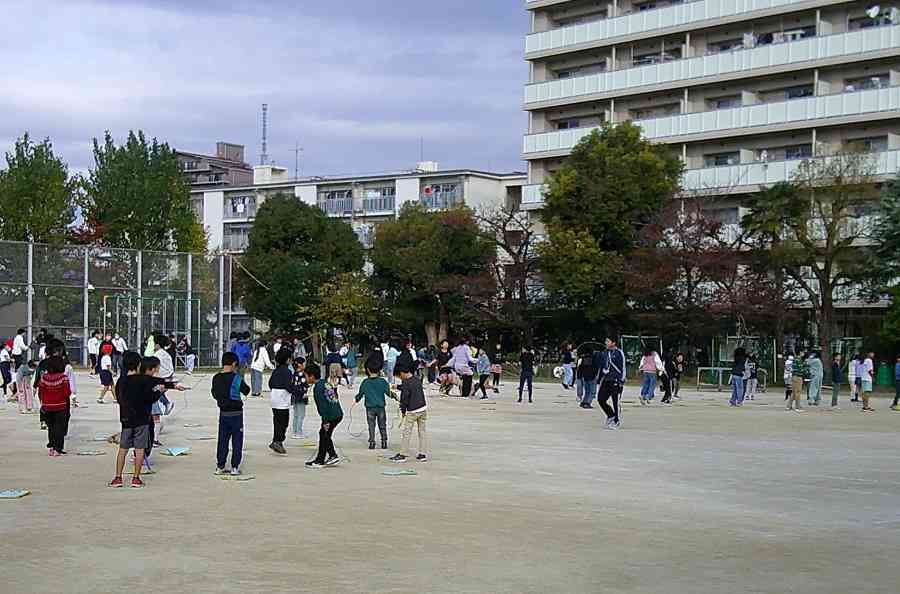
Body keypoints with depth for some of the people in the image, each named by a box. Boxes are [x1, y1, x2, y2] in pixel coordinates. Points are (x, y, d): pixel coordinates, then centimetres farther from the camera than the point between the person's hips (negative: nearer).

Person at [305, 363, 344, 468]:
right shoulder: (325, 383, 14)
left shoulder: (318, 388, -14)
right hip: (338, 413, 9)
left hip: (331, 416, -9)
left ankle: (319, 461, 7)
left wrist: (325, 421, -19)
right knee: (324, 434, 18)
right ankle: (333, 456, 20)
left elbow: (323, 405, -19)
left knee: (324, 435, 1)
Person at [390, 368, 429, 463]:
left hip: (412, 411, -7)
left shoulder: (406, 383, -17)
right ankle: (423, 454, 14)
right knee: (422, 432, 12)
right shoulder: (417, 379, 4)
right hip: (423, 408, 7)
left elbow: (404, 399, -13)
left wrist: (403, 411, 2)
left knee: (407, 433, 2)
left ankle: (403, 455, 5)